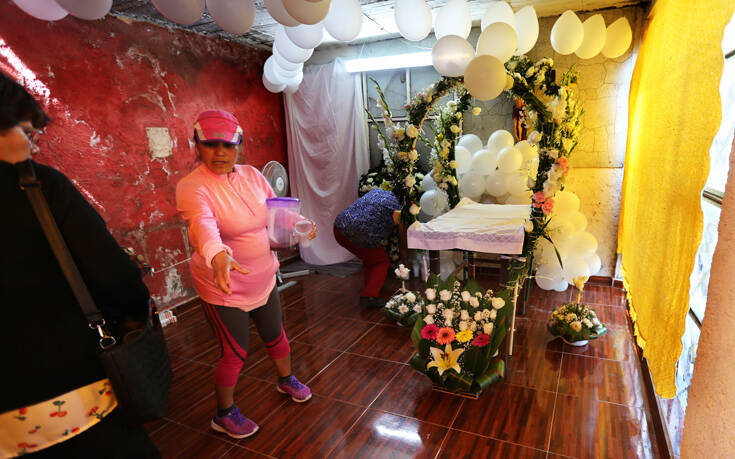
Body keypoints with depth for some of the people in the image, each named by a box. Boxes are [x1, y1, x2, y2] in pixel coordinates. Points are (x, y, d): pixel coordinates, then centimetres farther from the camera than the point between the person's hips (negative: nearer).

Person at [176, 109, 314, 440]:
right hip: (224, 286, -5)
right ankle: (224, 414, 33)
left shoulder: (252, 175, -1)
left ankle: (286, 380, 51)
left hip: (263, 277, 6)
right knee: (235, 353, 6)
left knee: (275, 335, 21)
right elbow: (203, 224, -40)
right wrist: (217, 255, -60)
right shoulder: (192, 186, -20)